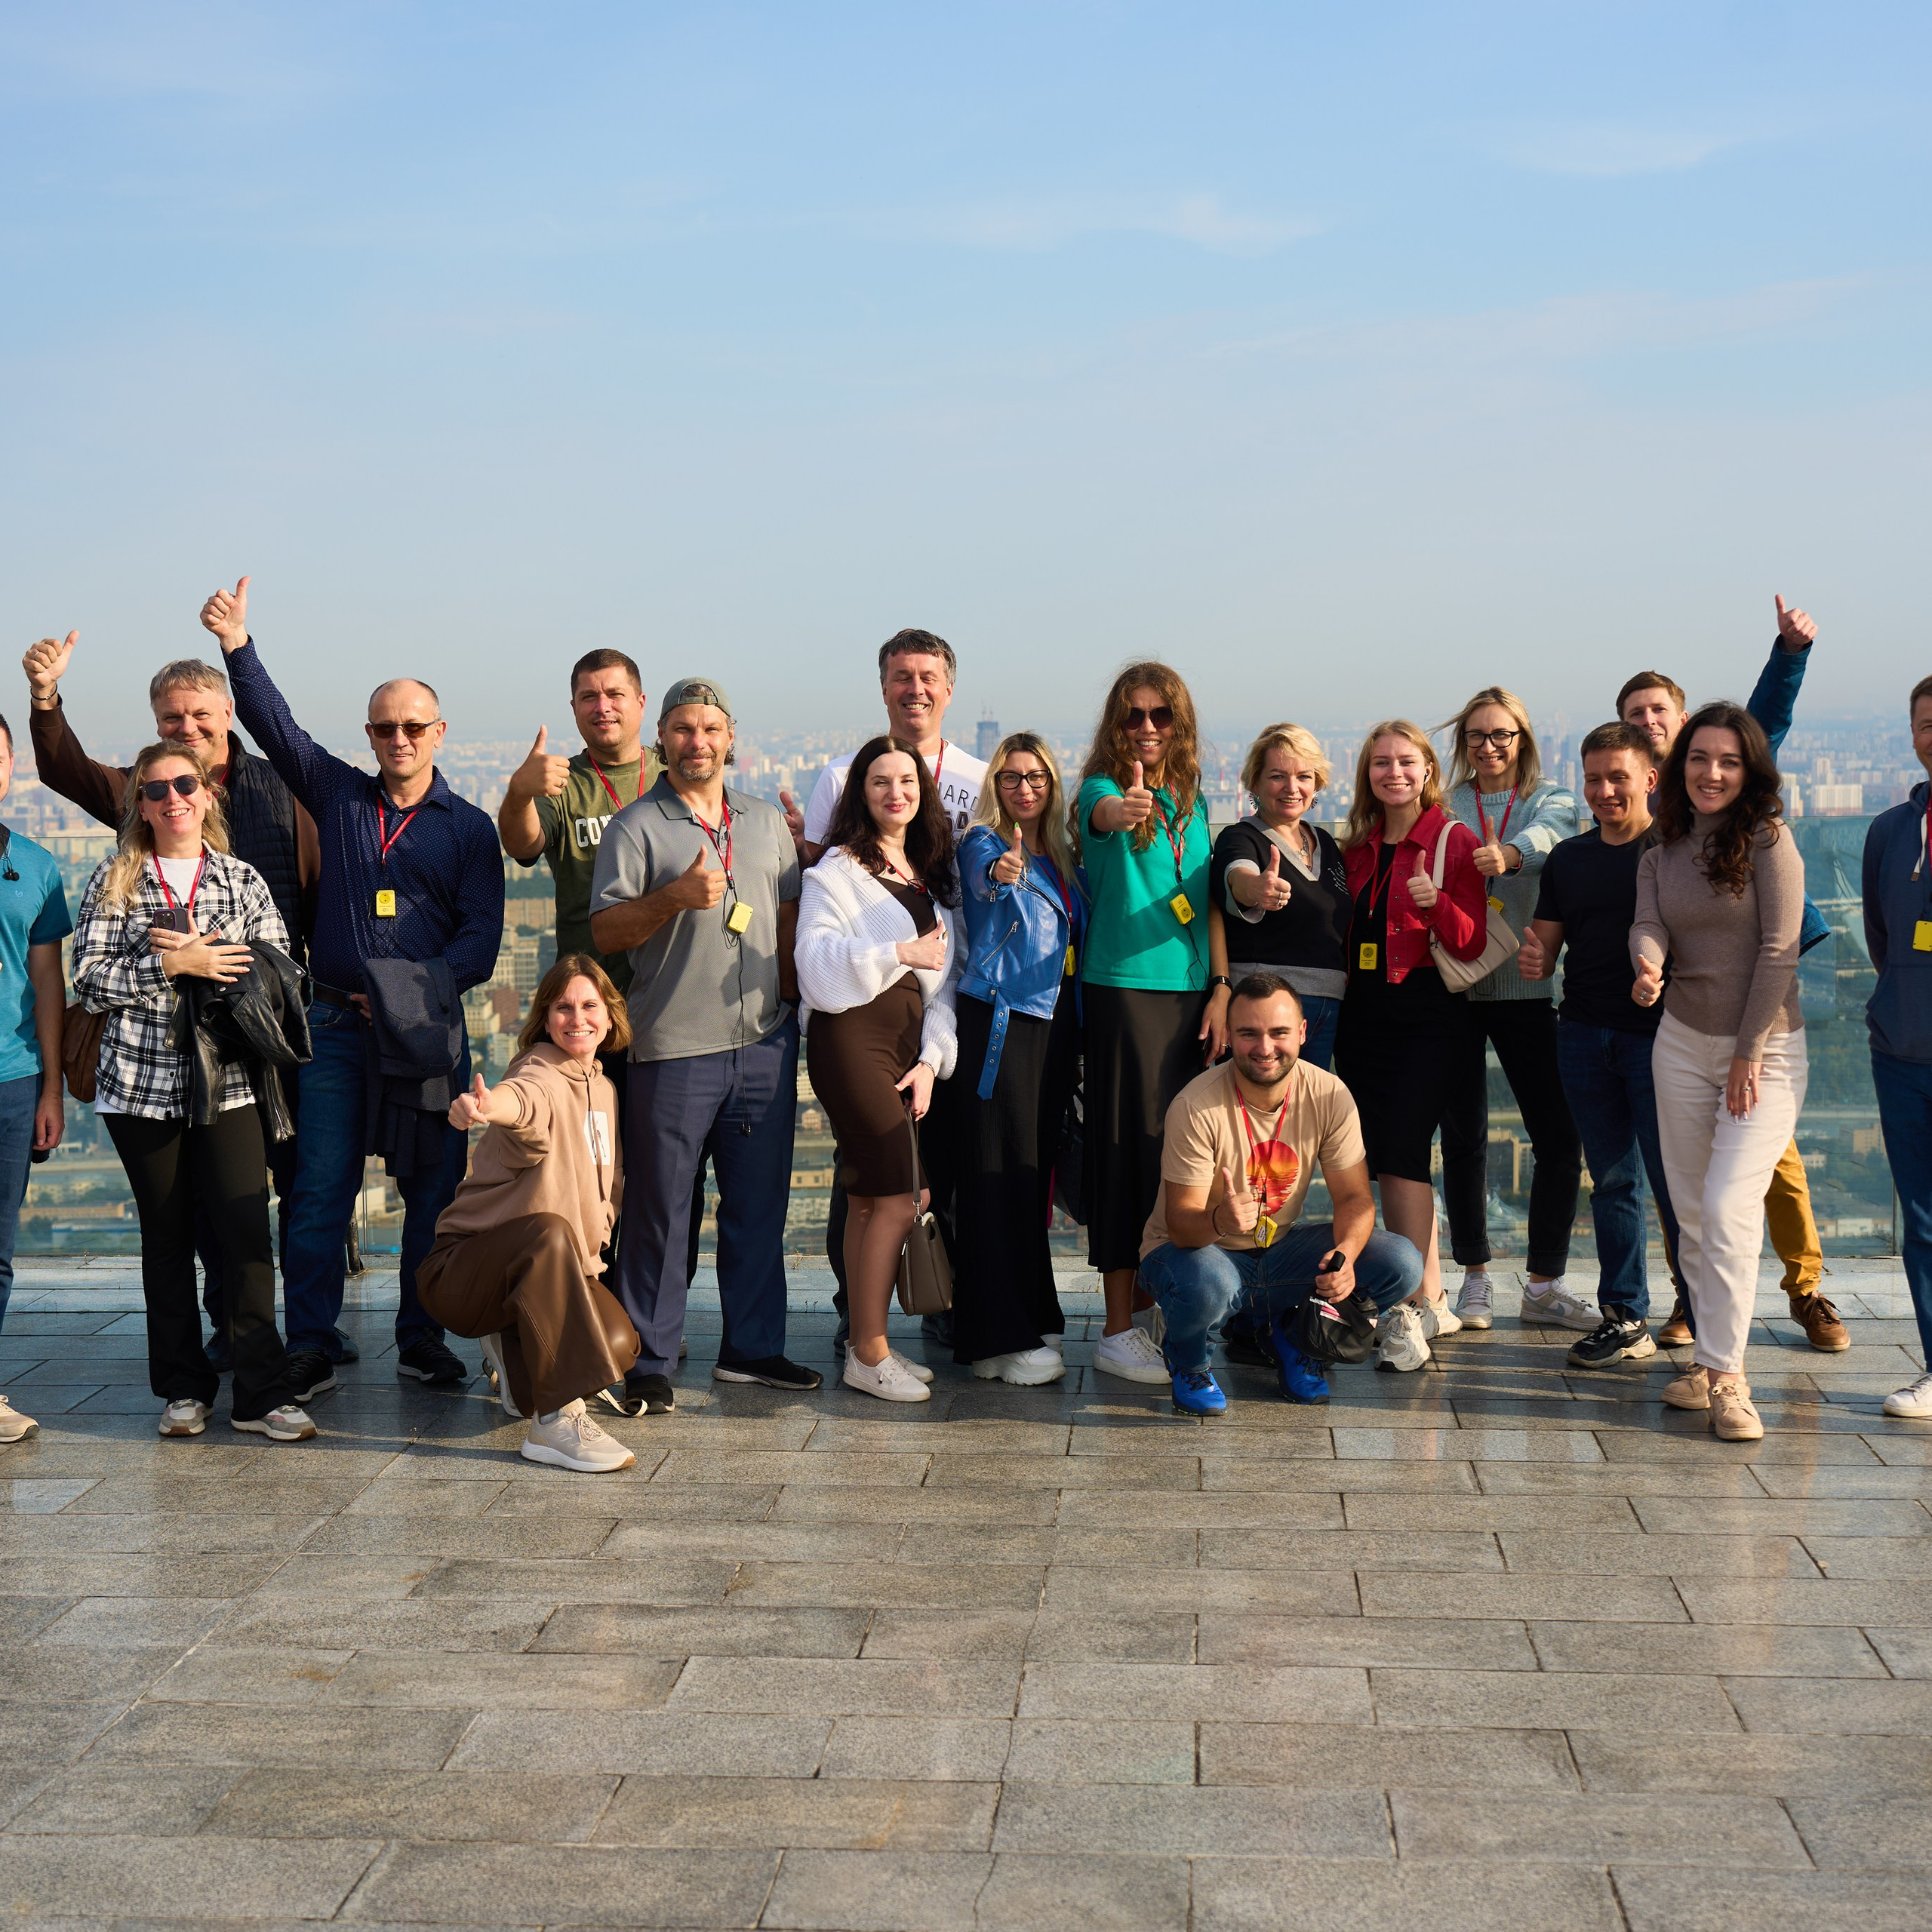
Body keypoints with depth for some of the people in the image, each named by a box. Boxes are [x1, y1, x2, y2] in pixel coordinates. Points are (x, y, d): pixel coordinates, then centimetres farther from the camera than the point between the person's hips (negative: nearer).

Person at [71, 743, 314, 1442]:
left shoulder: (243, 880, 10)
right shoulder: (114, 881, 6)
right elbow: (90, 981, -2)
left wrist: (198, 953, -10)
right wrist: (174, 965, -12)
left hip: (227, 1082, 0)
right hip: (142, 1082, 0)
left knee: (247, 1227, -8)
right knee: (166, 1234, 6)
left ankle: (262, 1393, -3)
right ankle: (183, 1390, 17)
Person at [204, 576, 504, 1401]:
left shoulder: (468, 827, 5)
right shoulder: (337, 794, 11)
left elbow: (481, 936, -1)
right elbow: (277, 727, 3)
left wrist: (418, 993, -15)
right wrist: (237, 646, -9)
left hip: (430, 1026, -1)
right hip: (336, 1023, 1)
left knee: (434, 1189, 2)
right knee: (319, 1192, -1)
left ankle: (422, 1339, 14)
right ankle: (309, 1351, 5)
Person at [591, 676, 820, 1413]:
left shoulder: (766, 822, 15)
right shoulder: (635, 828, 0)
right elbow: (604, 931, -6)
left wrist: (787, 996, 11)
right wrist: (676, 895, -20)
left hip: (764, 1041, 5)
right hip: (674, 1046, -5)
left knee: (759, 1201, 10)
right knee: (659, 1209, -2)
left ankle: (752, 1346, 21)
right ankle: (648, 1364, 6)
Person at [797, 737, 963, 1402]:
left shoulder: (932, 874, 18)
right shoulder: (839, 869, -2)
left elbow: (946, 974, 15)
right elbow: (818, 961, -14)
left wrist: (931, 1057, 4)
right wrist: (901, 954, -16)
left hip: (908, 1039, 7)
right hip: (852, 1039, -6)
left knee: (868, 1200, 9)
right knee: (896, 1199, -10)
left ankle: (863, 1346, 14)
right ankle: (870, 1354, -2)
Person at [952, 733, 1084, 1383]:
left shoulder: (1061, 858, 16)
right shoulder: (983, 843, -2)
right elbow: (986, 880, -22)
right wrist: (999, 874, -44)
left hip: (1054, 1023, 6)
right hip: (999, 1020, -6)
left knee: (1039, 1168, 11)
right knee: (1002, 1173, -8)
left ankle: (1033, 1318, 21)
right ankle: (1002, 1338, -6)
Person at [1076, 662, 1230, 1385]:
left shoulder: (1191, 801, 13)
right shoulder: (1101, 790, -4)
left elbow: (1208, 904, 15)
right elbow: (1102, 815, -29)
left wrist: (1220, 991, 6)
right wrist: (1123, 809, -53)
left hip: (1190, 992, 6)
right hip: (1123, 991, -6)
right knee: (1128, 1149, -5)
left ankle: (1147, 1310, 23)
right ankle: (1117, 1331, 2)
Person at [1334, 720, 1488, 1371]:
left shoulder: (1453, 841, -2)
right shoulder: (1355, 846, 14)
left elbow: (1472, 944, -7)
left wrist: (1436, 903, -24)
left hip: (1427, 1014, -6)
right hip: (1363, 1015, 6)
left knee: (1401, 1147, -15)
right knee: (1389, 1156, 6)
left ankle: (1411, 1311, -12)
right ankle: (1433, 1301, 17)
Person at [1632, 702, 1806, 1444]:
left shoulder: (1768, 840, -8)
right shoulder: (1660, 856, 8)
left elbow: (1778, 950, -11)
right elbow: (1648, 925, -7)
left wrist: (1749, 1051, -12)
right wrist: (1648, 968, -31)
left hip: (1765, 1047, -5)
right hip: (1682, 1042, 5)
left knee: (1729, 1210, -15)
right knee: (1690, 1213, 7)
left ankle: (1726, 1376, -9)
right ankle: (1710, 1360, 17)